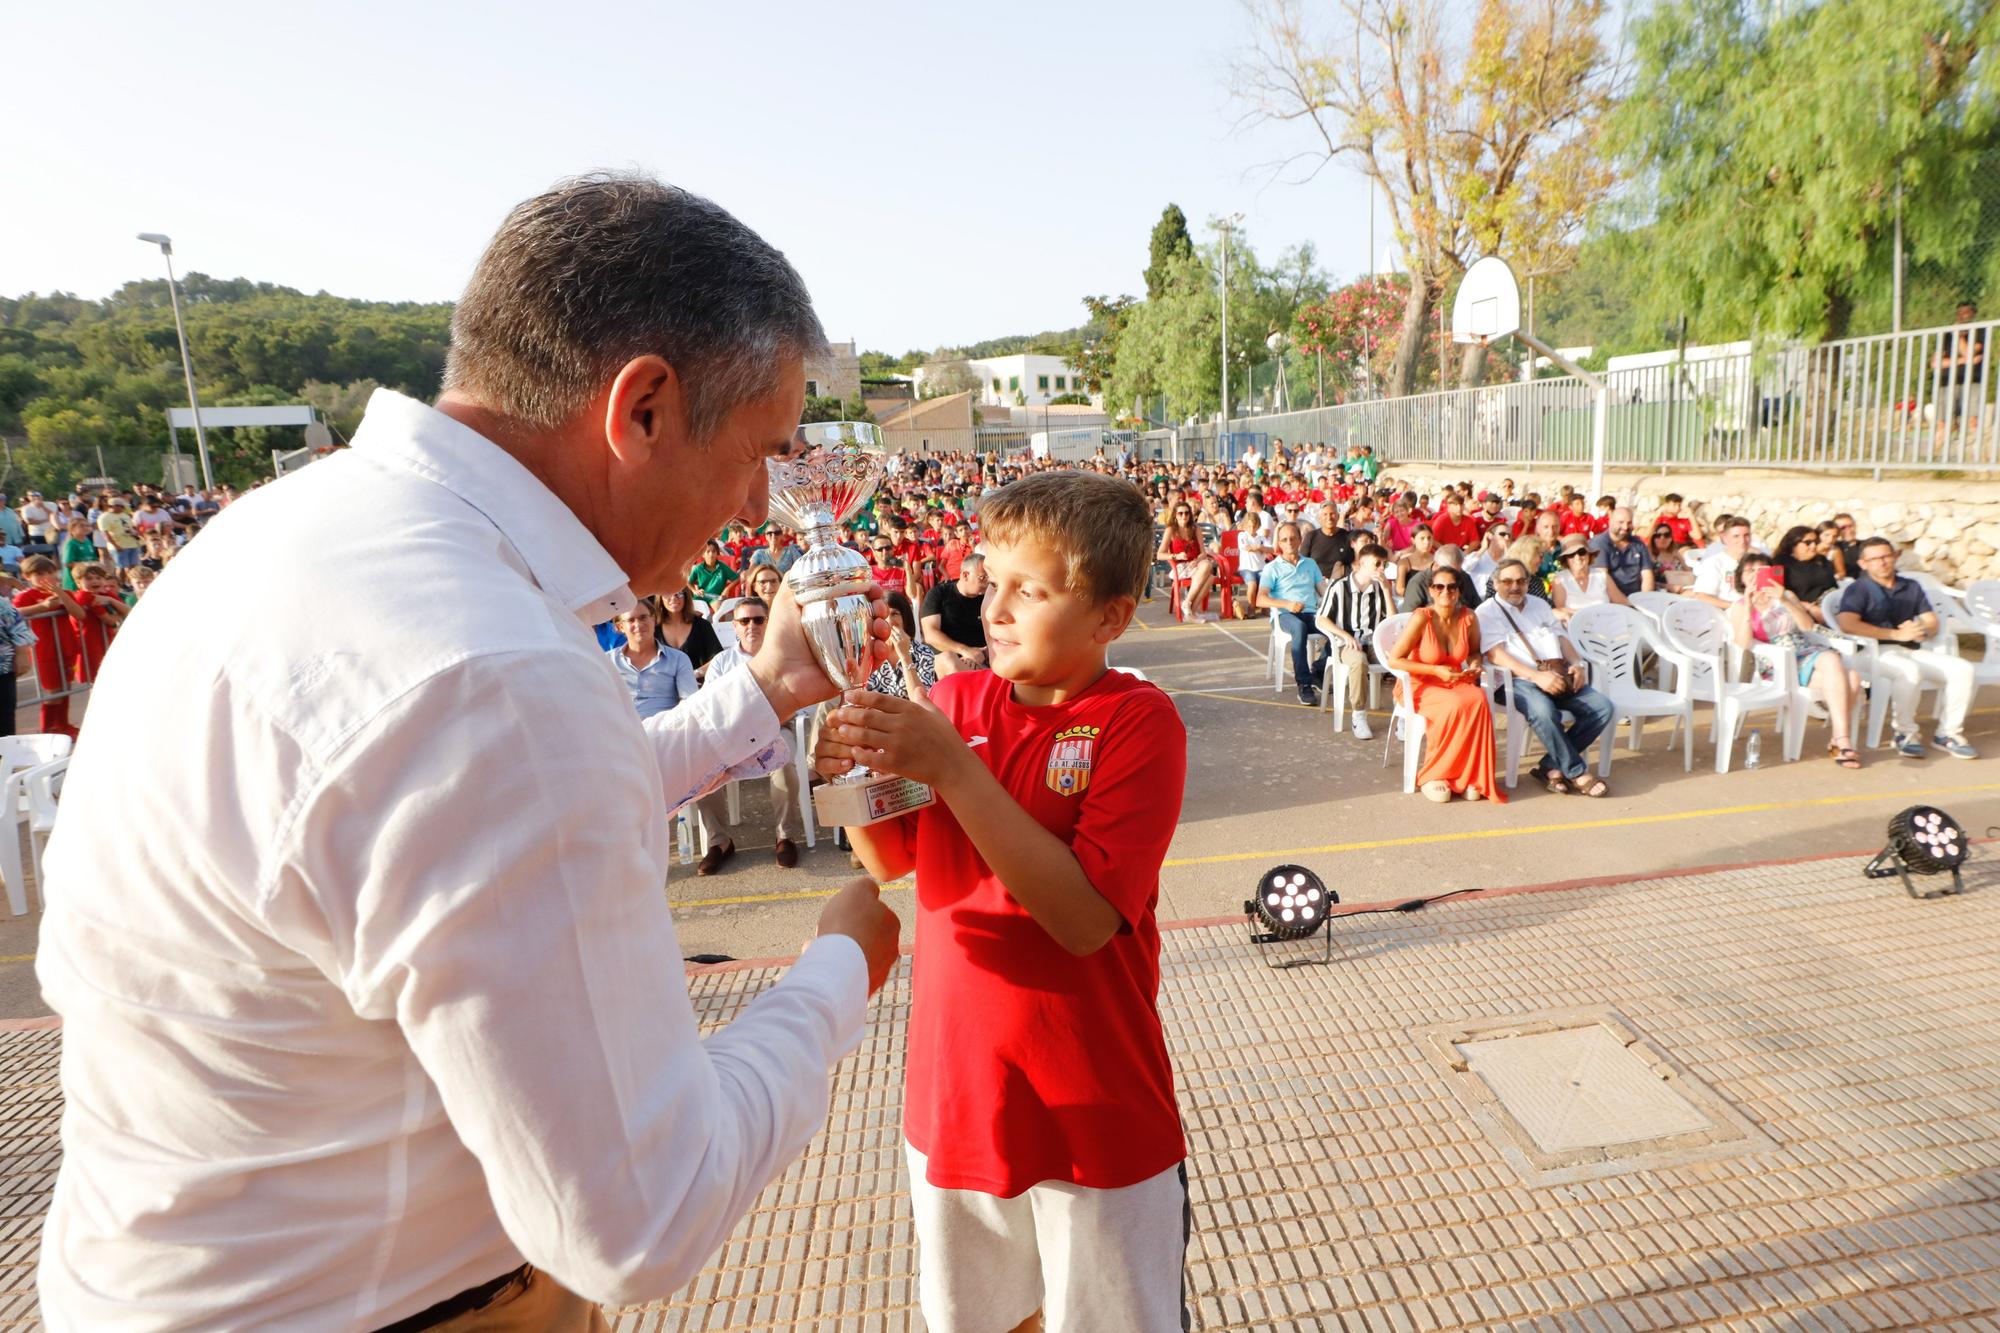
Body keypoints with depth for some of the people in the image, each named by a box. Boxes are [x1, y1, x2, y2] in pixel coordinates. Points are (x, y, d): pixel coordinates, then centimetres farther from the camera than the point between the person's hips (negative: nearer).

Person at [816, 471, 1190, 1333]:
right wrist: (856, 775, -16)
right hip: (953, 1091, 5)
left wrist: (951, 768, -30)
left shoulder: (1137, 719, -16)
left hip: (1096, 1109, -4)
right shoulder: (957, 698, -2)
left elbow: (1084, 917, -25)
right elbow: (889, 861, 5)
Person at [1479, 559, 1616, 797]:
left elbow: (1562, 638, 22)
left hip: (1559, 677, 7)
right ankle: (1577, 772, -19)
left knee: (1603, 707, -15)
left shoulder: (1540, 606, 26)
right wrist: (1537, 676, -21)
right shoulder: (1487, 612, 4)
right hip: (1518, 680, -6)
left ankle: (1551, 766, -11)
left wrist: (1577, 664, -1)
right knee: (1543, 711, -37)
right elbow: (1495, 654, -10)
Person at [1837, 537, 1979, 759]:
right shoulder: (1858, 589, 2)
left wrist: (1922, 631, -10)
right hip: (1875, 652, -6)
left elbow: (1934, 624, 16)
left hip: (1911, 651, 6)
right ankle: (1905, 734, -19)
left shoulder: (1912, 587, 22)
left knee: (1963, 670, -14)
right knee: (1910, 671, -36)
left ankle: (1947, 733, -4)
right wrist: (1897, 634, -18)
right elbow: (1848, 625, -17)